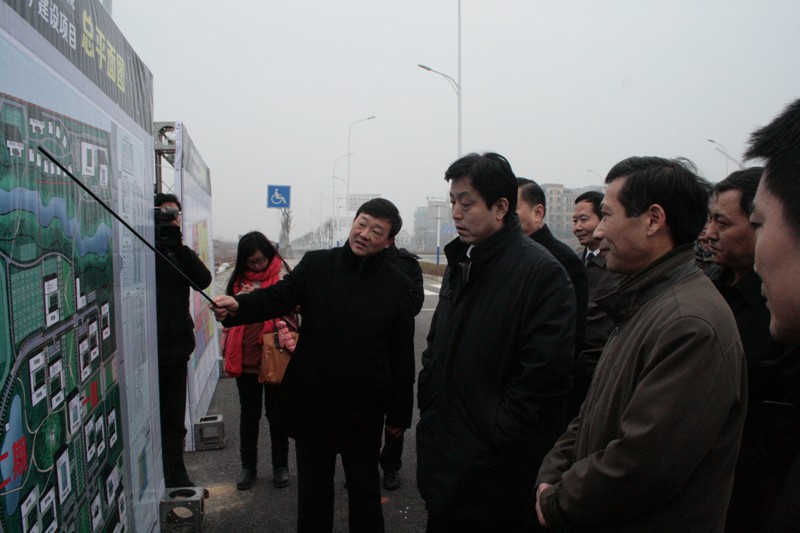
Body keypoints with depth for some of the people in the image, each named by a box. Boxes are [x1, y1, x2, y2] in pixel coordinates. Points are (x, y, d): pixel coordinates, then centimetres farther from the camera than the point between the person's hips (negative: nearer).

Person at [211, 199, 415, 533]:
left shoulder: (397, 285, -5)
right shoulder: (316, 264, -2)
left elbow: (403, 354, -3)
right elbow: (277, 297, -13)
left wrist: (399, 413, -2)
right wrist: (238, 306, -34)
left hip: (363, 410, -1)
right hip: (312, 402, 1)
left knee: (364, 490, 18)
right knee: (312, 488, 19)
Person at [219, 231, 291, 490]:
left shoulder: (283, 278, -7)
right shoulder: (238, 279, 7)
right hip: (246, 359, 3)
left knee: (276, 413, 11)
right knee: (249, 414, 14)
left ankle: (280, 466, 26)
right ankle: (248, 466, 29)